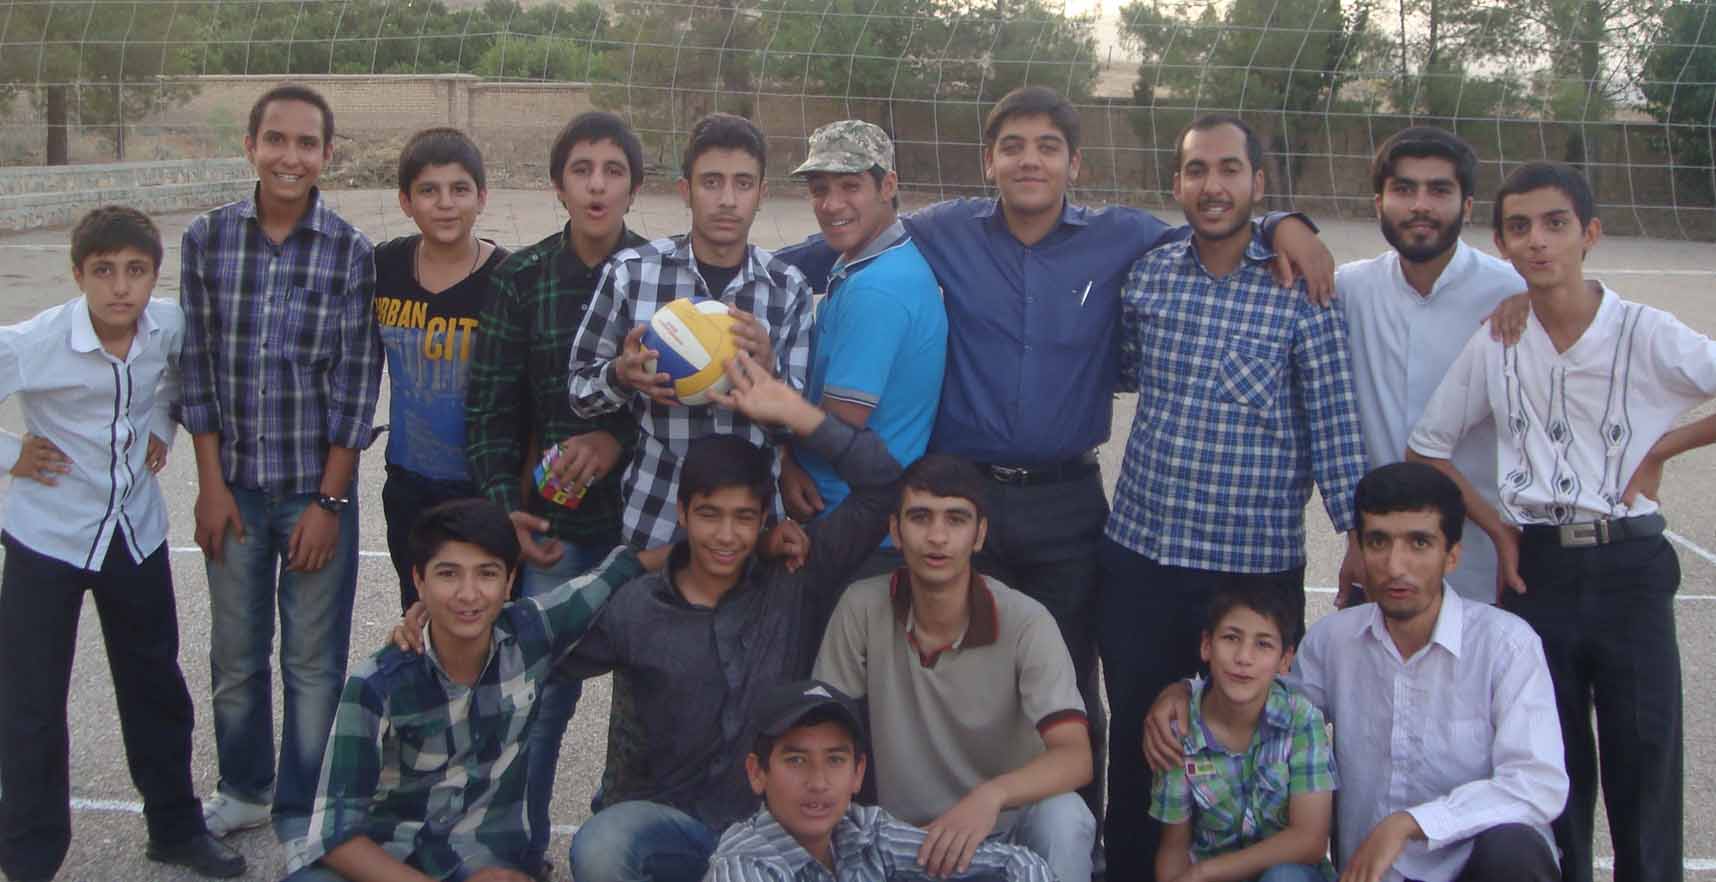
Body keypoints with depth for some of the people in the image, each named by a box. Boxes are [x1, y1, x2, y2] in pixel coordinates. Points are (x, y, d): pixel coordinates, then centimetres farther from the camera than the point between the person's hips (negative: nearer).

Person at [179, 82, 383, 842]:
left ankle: (300, 814, 23)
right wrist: (211, 483, -1)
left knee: (313, 662, 6)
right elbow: (197, 366, 1)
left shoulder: (351, 253, -8)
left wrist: (330, 500, -8)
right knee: (235, 654, 14)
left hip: (317, 489, -2)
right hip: (233, 486, 2)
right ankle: (244, 788, 35)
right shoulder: (207, 239, -2)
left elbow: (356, 384, -7)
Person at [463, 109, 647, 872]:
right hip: (552, 518, 0)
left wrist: (618, 438, -15)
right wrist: (505, 508, -5)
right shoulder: (521, 279, 2)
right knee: (540, 689, 0)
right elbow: (488, 409, 4)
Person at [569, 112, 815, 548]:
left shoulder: (789, 289, -1)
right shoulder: (631, 272, -5)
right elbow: (581, 389, 3)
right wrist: (622, 375, -18)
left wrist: (768, 370, -18)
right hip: (653, 517, -1)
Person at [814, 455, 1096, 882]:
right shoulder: (862, 609, -9)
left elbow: (1075, 757, -25)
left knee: (1063, 819, -33)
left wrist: (991, 795, -44)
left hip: (1007, 828, -1)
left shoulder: (1026, 623, -15)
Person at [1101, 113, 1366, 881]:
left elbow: (1333, 422, -6)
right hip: (1139, 555, 4)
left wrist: (1358, 537, -9)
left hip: (1256, 566, -3)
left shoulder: (1301, 287, -7)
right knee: (1137, 740, 15)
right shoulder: (1147, 275, 4)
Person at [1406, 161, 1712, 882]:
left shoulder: (1647, 335, -6)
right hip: (1536, 570, 2)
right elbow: (1426, 448, 10)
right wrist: (1495, 526, 2)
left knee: (1645, 761, 3)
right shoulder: (1493, 344, 2)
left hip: (1629, 569, -2)